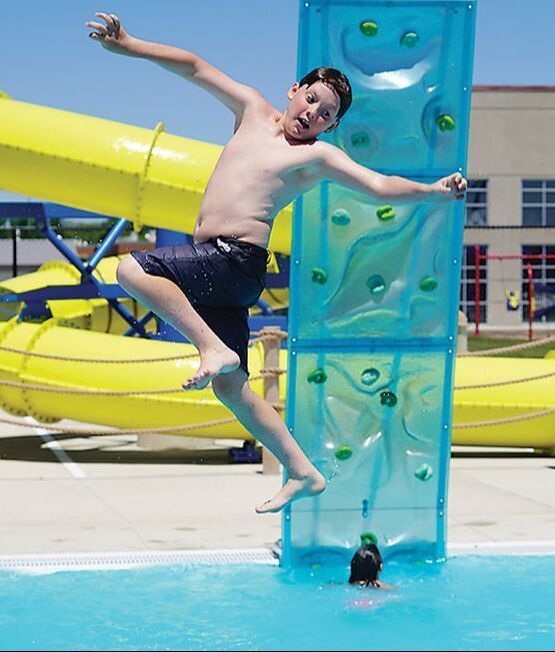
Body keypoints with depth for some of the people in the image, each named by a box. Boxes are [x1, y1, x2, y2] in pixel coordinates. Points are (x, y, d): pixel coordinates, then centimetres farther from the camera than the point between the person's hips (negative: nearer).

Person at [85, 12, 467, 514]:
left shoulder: (317, 156, 1)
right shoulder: (254, 111, 17)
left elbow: (379, 186, -8)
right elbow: (194, 68, 19)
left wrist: (432, 190, -24)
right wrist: (127, 45, 15)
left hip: (237, 262, -7)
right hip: (214, 267, 7)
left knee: (132, 270, -23)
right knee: (230, 386, 8)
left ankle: (215, 349, -18)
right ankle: (303, 472, 14)